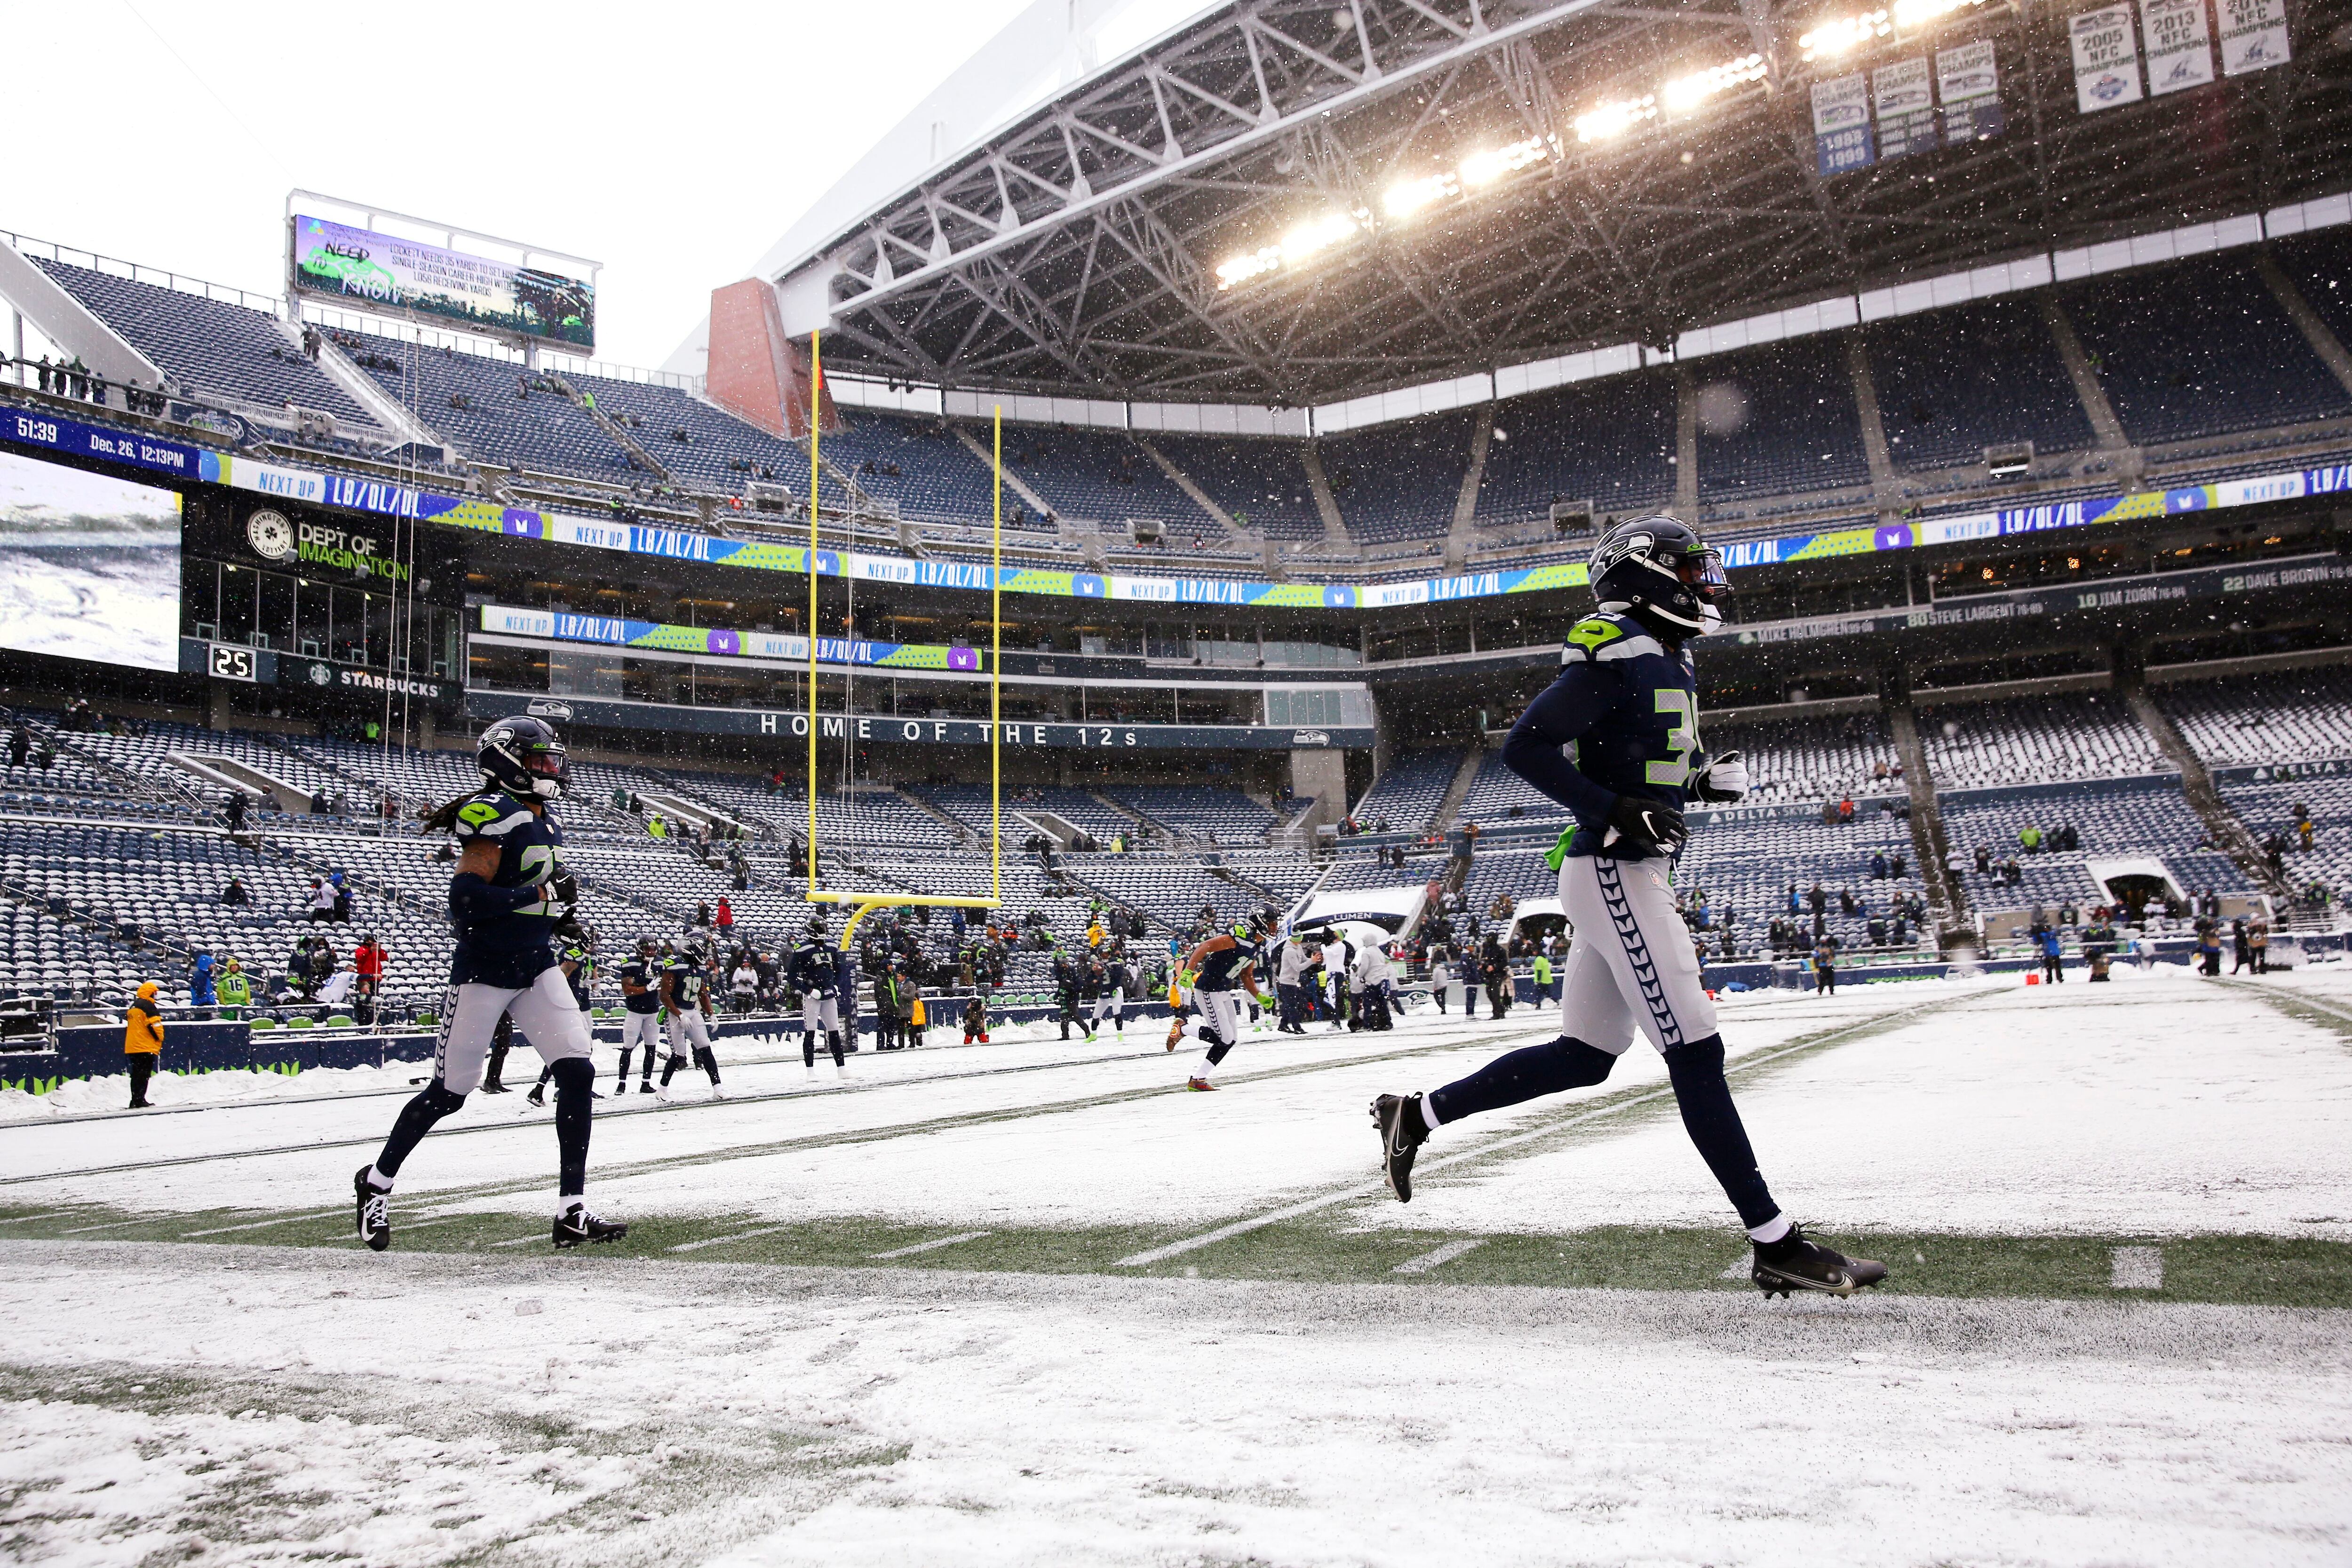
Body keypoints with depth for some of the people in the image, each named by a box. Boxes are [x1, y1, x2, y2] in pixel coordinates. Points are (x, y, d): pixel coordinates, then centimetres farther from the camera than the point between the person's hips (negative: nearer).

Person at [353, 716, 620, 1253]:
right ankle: (376, 1182, 30)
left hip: (536, 969, 7)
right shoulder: (495, 815, -15)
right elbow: (465, 896, -24)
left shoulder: (547, 824, 12)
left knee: (578, 1073, -6)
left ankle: (572, 1210, -3)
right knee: (450, 1091, 4)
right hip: (483, 971, -7)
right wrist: (540, 895, -22)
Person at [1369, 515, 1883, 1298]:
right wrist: (1616, 812, -23)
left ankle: (1417, 1115, 22)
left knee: (1583, 1058, 14)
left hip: (1632, 874, 11)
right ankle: (1776, 1245, 0)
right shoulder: (1618, 652, -12)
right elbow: (1526, 747, -18)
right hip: (1613, 876, -11)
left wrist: (1705, 778, 8)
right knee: (1696, 1055, -7)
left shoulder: (1664, 662, 18)